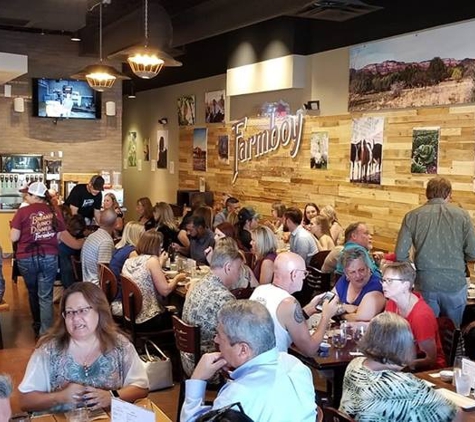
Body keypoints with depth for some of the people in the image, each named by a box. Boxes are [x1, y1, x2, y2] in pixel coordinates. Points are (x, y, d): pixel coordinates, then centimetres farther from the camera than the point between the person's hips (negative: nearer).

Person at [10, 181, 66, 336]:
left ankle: (37, 325, 40)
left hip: (26, 259, -1)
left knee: (33, 293, 21)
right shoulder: (55, 212, -1)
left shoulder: (22, 212, -9)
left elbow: (14, 238, -9)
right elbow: (60, 236, 4)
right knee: (46, 296, 4)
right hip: (49, 257, 1)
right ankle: (45, 333, -1)